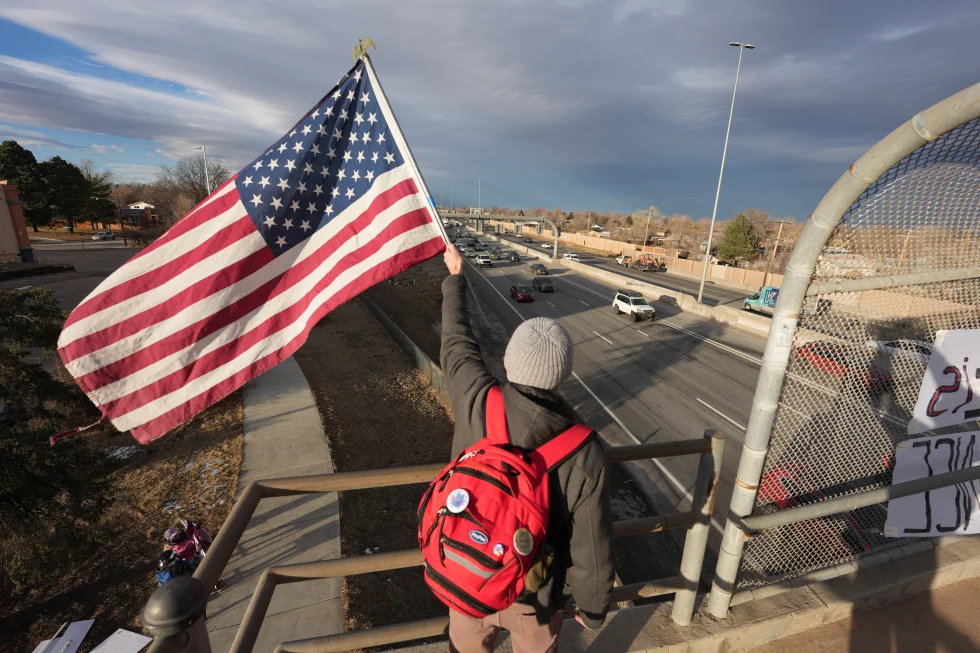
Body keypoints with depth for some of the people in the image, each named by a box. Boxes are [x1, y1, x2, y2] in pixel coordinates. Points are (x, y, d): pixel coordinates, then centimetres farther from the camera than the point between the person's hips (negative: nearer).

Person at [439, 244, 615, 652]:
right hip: (534, 592, -1)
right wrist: (593, 608, 3)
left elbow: (457, 341, -9)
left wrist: (455, 276, 7)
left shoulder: (476, 403, -28)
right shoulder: (584, 455, -31)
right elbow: (592, 550, -19)